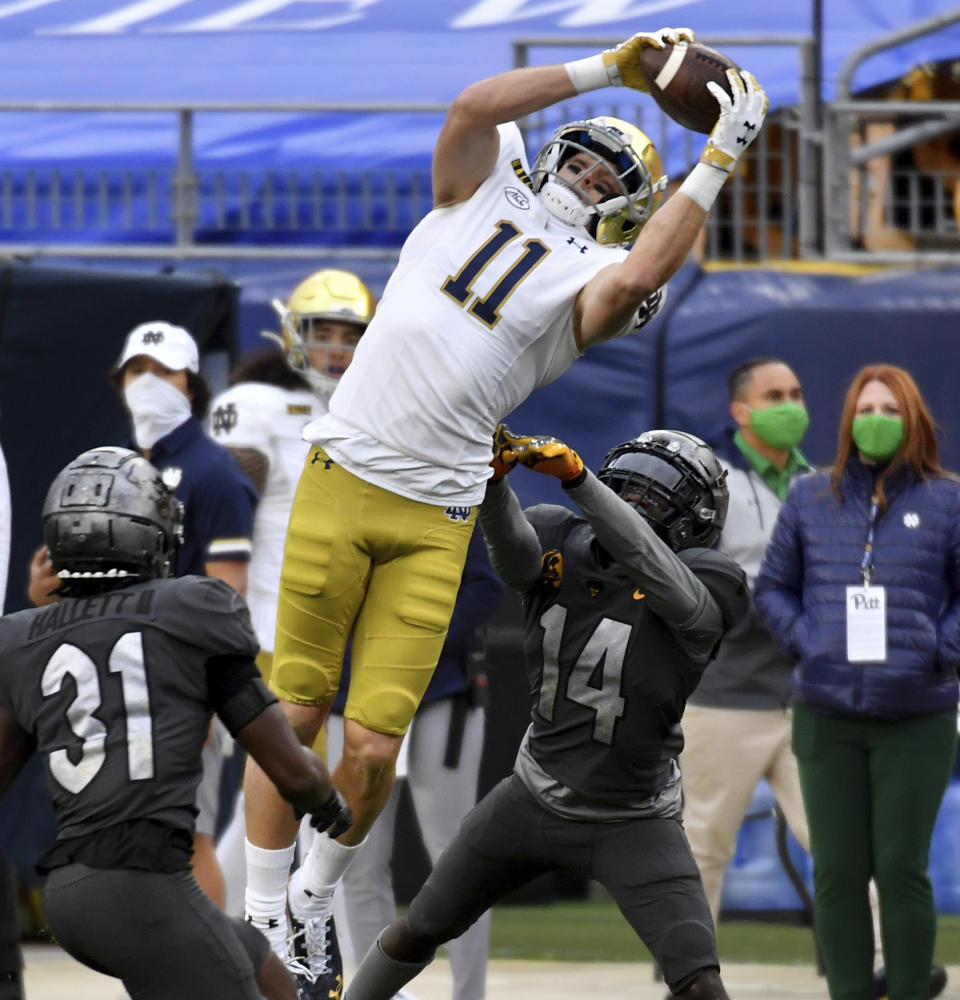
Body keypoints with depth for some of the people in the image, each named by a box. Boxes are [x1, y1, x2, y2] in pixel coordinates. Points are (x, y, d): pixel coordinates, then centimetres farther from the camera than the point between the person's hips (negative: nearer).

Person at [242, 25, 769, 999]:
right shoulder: (483, 196, 13)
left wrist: (716, 164, -13)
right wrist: (609, 68, -3)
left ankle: (318, 898, 20)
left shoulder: (586, 284, 5)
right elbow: (474, 105, -4)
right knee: (294, 713, 1)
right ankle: (264, 918, 12)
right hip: (340, 481, 1)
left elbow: (639, 277, -18)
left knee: (372, 748, -5)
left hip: (433, 524, -1)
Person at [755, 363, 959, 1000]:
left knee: (901, 869, -3)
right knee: (837, 873, 3)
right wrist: (804, 640, 0)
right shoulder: (811, 500, 7)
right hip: (827, 716, 2)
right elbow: (773, 587, 16)